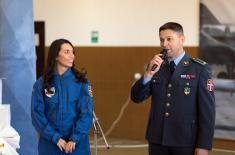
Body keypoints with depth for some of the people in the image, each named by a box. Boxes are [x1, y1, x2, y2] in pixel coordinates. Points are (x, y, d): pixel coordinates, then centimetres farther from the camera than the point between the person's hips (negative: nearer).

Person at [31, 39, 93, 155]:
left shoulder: (81, 82, 1)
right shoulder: (41, 84, 0)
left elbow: (86, 113, -4)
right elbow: (37, 114, -3)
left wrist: (75, 139, -14)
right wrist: (55, 138, -12)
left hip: (77, 144, 0)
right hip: (50, 144, 0)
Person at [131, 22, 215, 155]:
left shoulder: (200, 69, -5)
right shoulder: (156, 67, 8)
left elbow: (207, 109, -8)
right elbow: (136, 97, 3)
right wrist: (149, 74, -14)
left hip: (186, 142, -4)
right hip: (157, 141, 4)